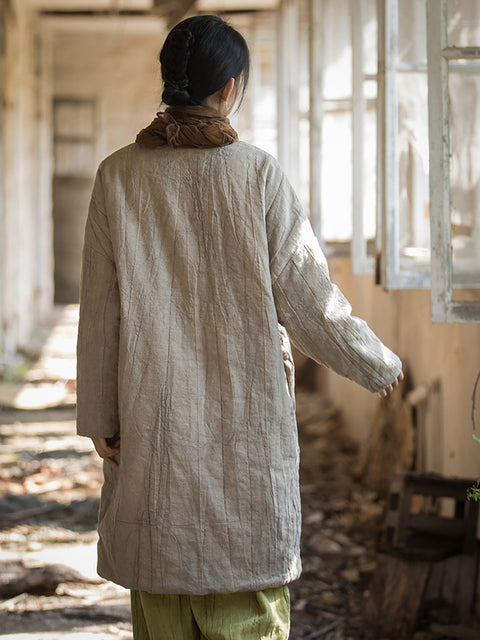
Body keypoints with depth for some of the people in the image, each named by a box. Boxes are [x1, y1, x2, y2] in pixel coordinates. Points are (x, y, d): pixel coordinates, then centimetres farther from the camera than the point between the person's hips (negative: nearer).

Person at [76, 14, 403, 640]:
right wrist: (379, 364, 10)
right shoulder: (257, 173, -8)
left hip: (153, 422, 2)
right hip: (247, 415, -2)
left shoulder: (120, 175, -3)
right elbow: (307, 300, -6)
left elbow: (100, 308, -1)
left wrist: (99, 416, 8)